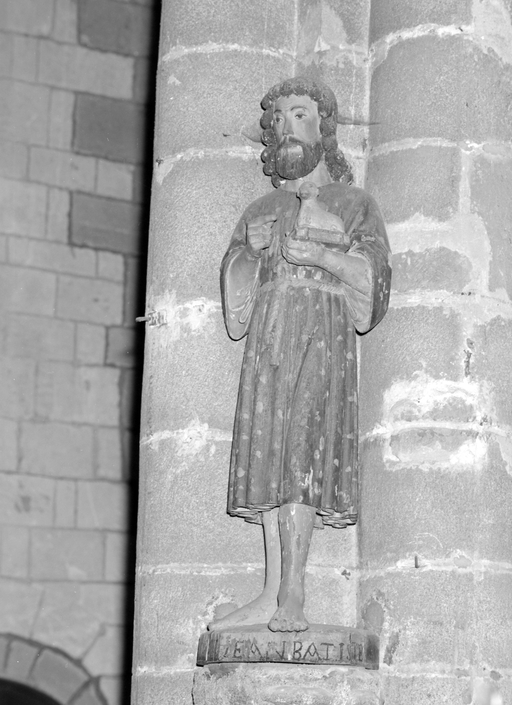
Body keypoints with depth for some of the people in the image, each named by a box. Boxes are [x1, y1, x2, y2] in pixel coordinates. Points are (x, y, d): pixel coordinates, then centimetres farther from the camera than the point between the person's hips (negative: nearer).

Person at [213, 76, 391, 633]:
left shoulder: (351, 202, 14)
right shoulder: (260, 211, 24)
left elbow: (373, 274, 1)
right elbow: (236, 299, 16)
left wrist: (321, 255, -13)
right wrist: (250, 251, -3)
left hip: (323, 335, -4)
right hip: (267, 336, 4)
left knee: (301, 454, -16)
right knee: (269, 459, -5)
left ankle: (291, 595, -20)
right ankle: (273, 593, -7)